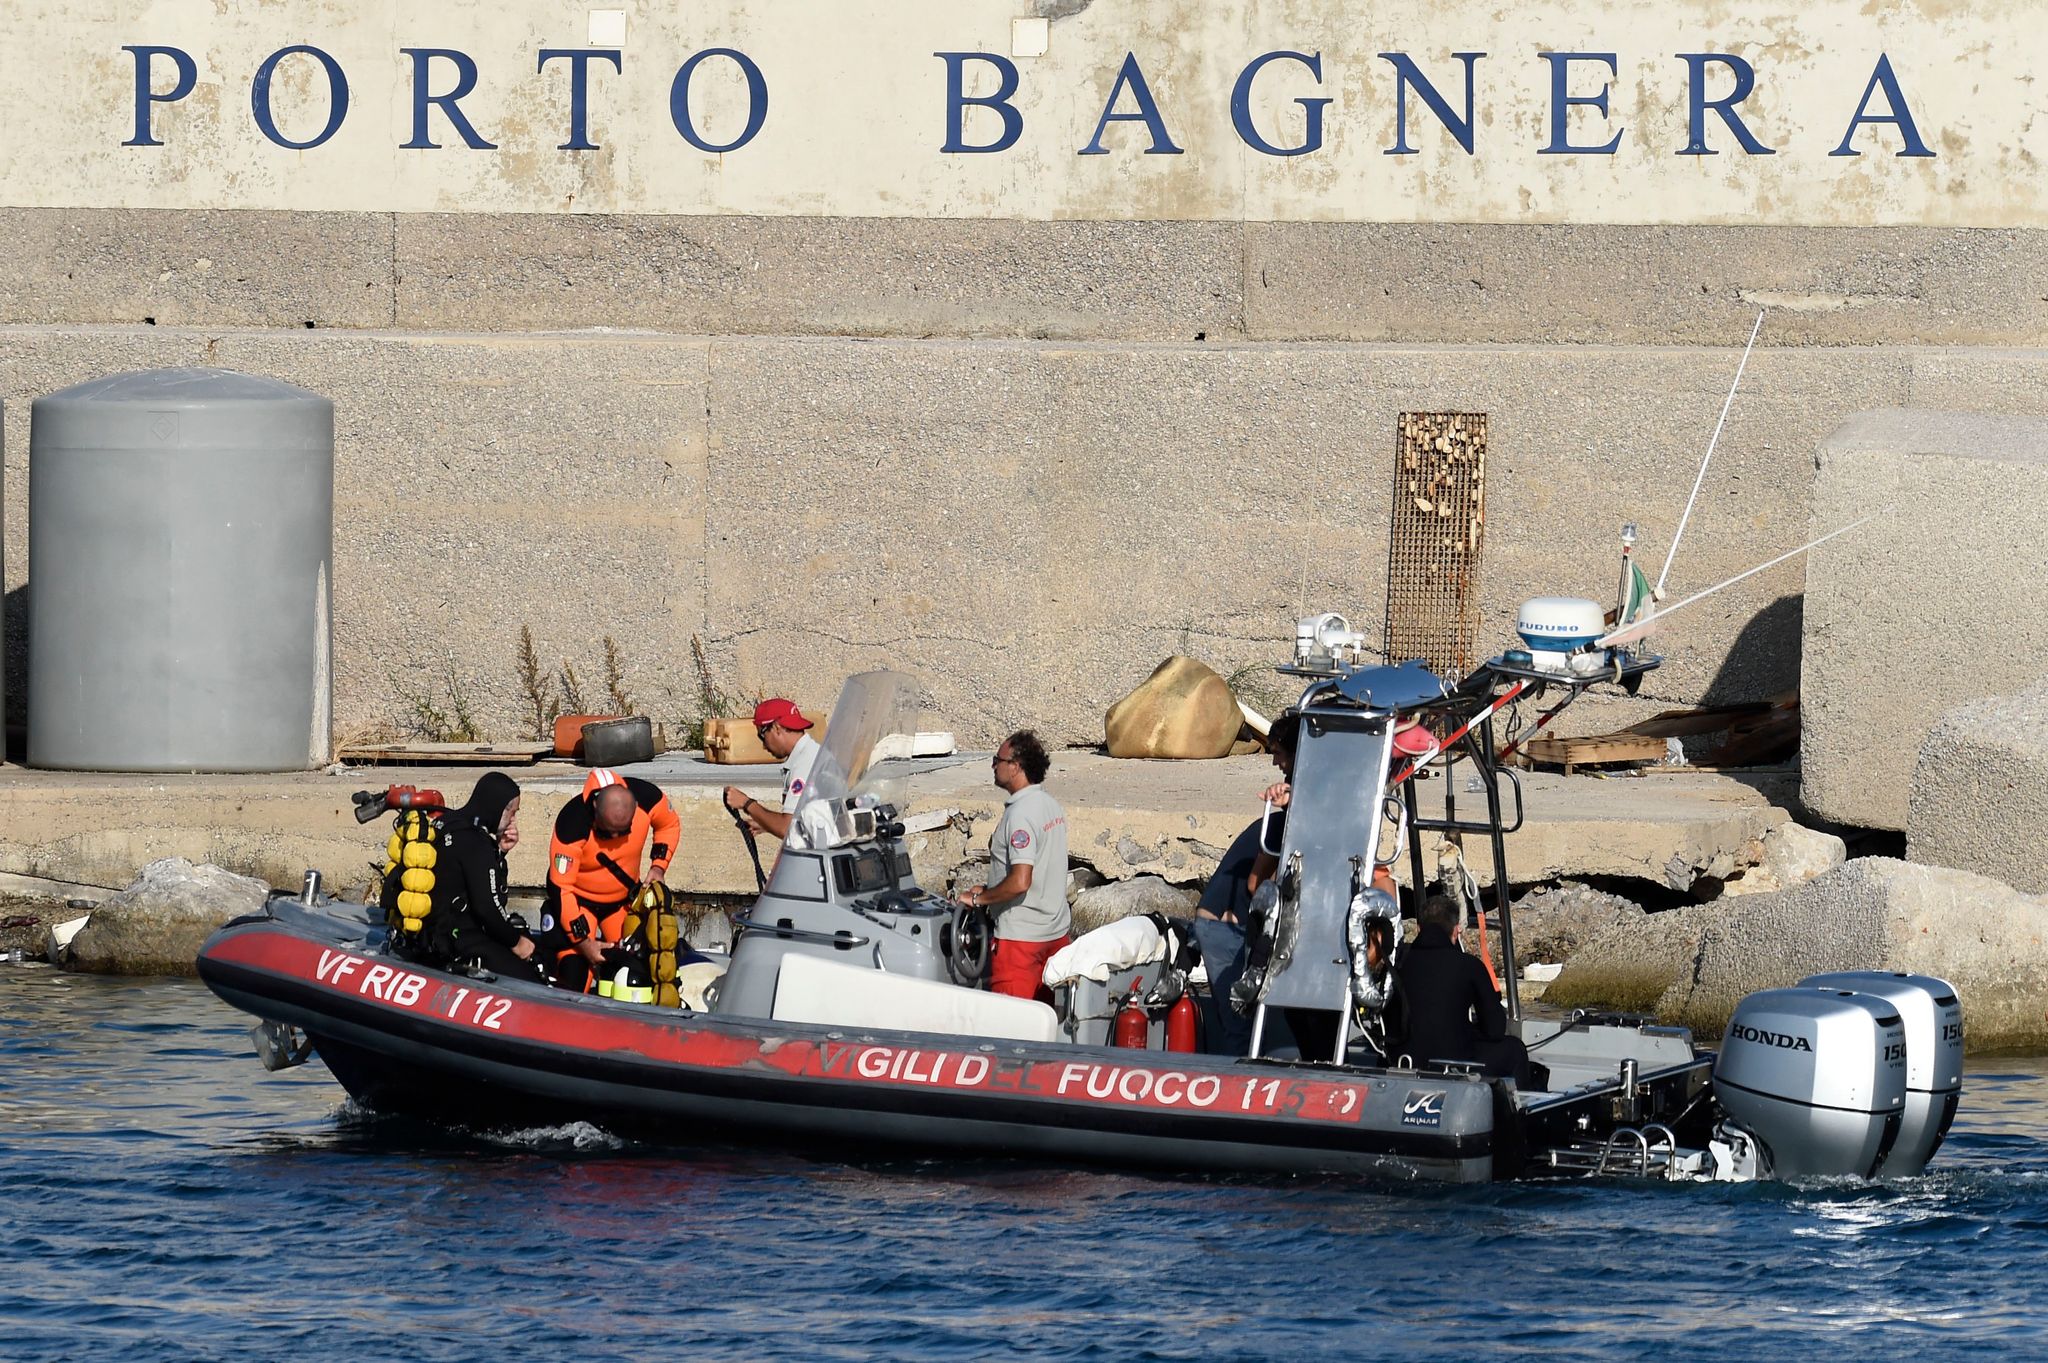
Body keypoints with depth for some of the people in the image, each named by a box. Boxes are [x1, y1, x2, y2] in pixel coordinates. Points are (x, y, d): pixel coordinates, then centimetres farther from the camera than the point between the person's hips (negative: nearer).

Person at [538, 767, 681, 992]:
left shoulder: (648, 798, -22)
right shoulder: (572, 823, -34)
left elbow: (669, 825, 5)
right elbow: (561, 888, -27)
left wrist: (658, 866, -10)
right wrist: (583, 941, -28)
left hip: (624, 897, 5)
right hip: (578, 898, -5)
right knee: (574, 973, -19)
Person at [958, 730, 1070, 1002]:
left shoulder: (1020, 815, -20)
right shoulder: (1052, 807, 9)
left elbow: (1019, 882, -27)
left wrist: (979, 898, -13)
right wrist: (990, 890, 17)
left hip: (1021, 935, -9)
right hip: (1057, 930, 9)